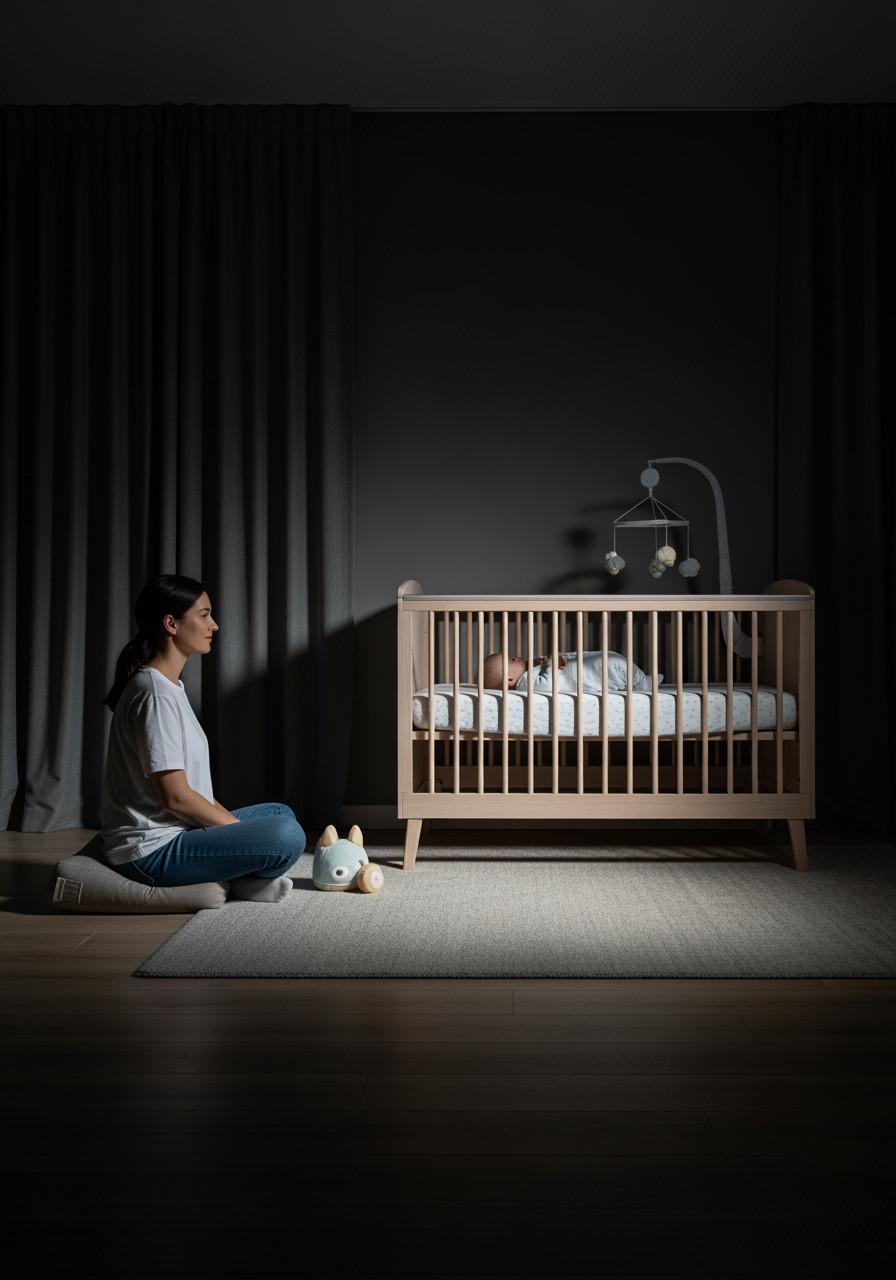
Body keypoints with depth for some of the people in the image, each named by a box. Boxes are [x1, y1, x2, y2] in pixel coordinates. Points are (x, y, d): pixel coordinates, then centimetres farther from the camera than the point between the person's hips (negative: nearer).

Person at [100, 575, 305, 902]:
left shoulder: (169, 687, 13)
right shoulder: (156, 695, -19)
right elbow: (176, 797, -21)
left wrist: (229, 820, 7)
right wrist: (238, 827, -9)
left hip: (173, 830, 11)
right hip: (151, 850, -11)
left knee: (281, 813, 19)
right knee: (287, 836, -23)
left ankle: (241, 876, 0)